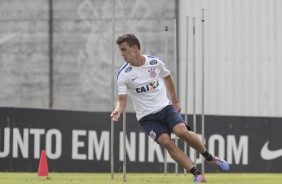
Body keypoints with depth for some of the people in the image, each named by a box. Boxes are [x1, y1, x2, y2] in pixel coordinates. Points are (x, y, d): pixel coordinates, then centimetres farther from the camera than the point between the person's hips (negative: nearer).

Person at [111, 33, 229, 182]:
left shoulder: (155, 62, -3)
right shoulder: (123, 74, -8)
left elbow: (167, 78, 17)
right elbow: (122, 99, -9)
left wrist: (175, 101, 23)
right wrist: (118, 110, -32)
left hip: (165, 107, 1)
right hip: (146, 117, -1)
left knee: (182, 131, -24)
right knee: (166, 141, -23)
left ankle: (210, 158, 0)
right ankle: (197, 175, -17)